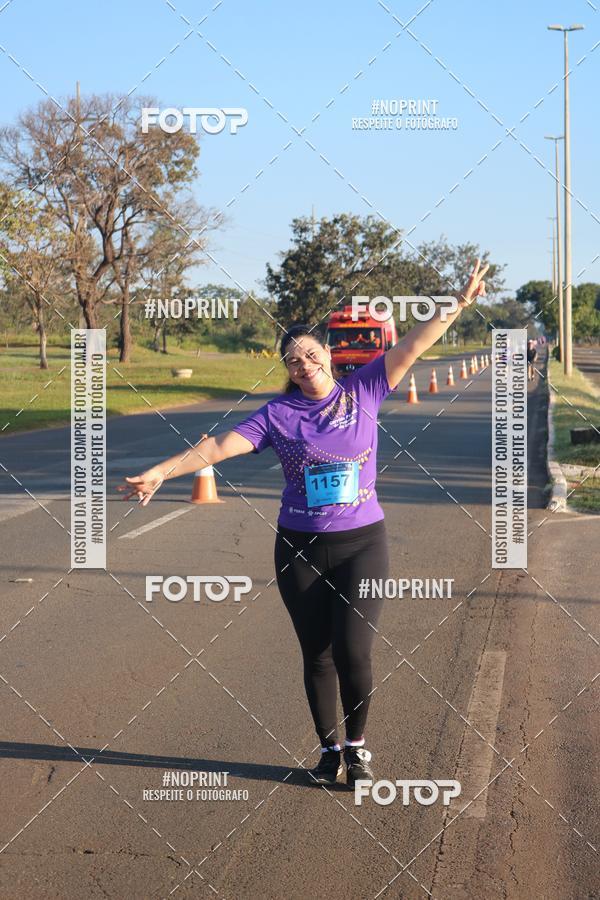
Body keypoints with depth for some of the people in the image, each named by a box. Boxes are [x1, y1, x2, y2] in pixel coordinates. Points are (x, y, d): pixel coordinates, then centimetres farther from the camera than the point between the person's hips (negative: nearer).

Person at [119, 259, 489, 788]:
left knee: (353, 652, -9)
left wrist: (460, 303, -12)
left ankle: (357, 746, 15)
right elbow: (218, 446, -6)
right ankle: (330, 750, 25)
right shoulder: (277, 414, 0)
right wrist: (159, 472, -14)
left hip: (362, 544, -1)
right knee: (317, 656, 8)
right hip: (300, 549, 1)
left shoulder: (363, 392, 0)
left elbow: (413, 345, -6)